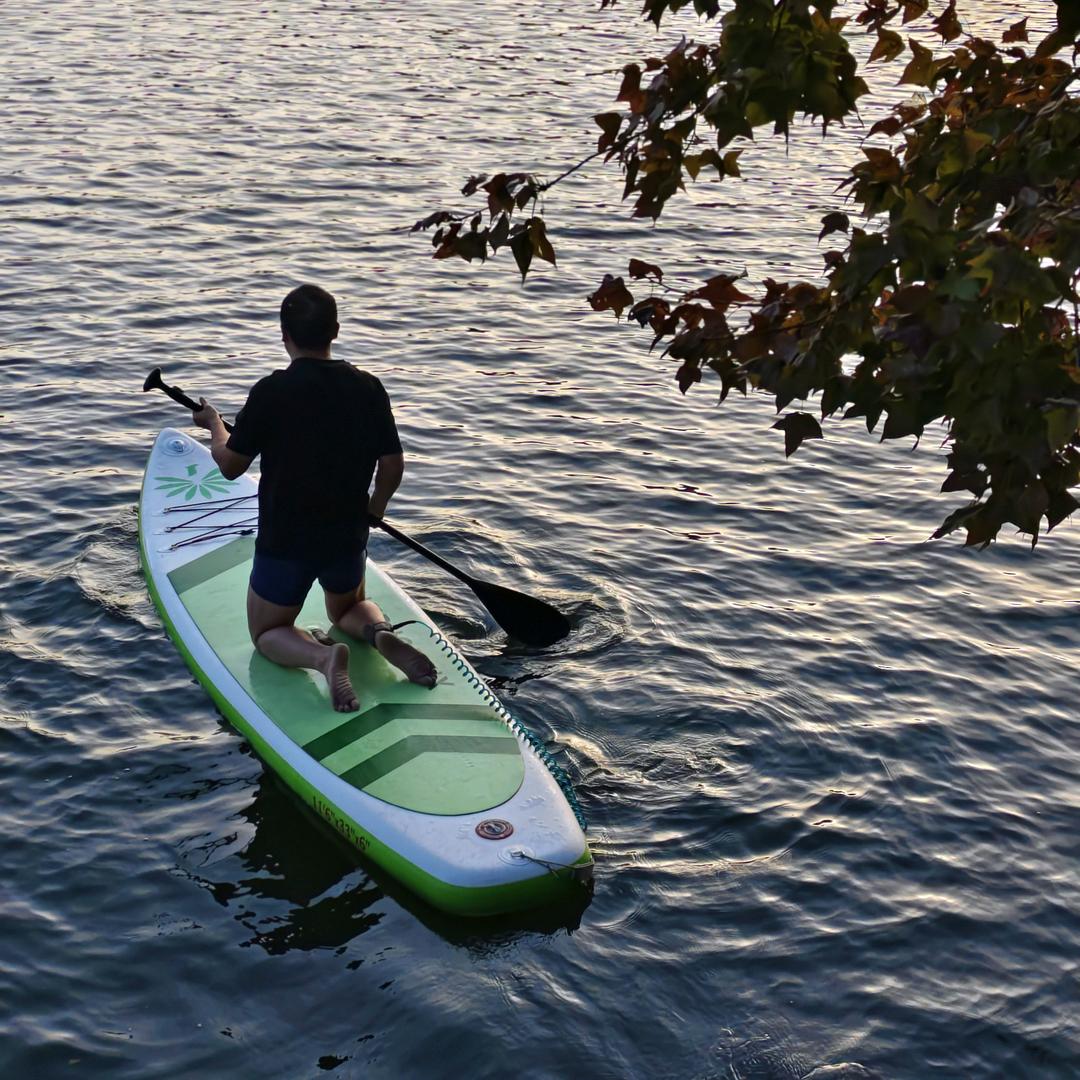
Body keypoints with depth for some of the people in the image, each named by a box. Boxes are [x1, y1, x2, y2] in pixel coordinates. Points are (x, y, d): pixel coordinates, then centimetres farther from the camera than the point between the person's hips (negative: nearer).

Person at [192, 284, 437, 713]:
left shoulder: (271, 391, -17)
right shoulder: (368, 388, -7)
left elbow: (230, 466, -8)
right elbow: (393, 466, -2)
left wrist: (214, 424, 14)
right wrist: (375, 506, 20)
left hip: (284, 543, -4)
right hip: (348, 538, 4)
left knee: (267, 632, 18)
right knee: (348, 608, 33)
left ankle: (321, 656, -17)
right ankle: (381, 632, -4)